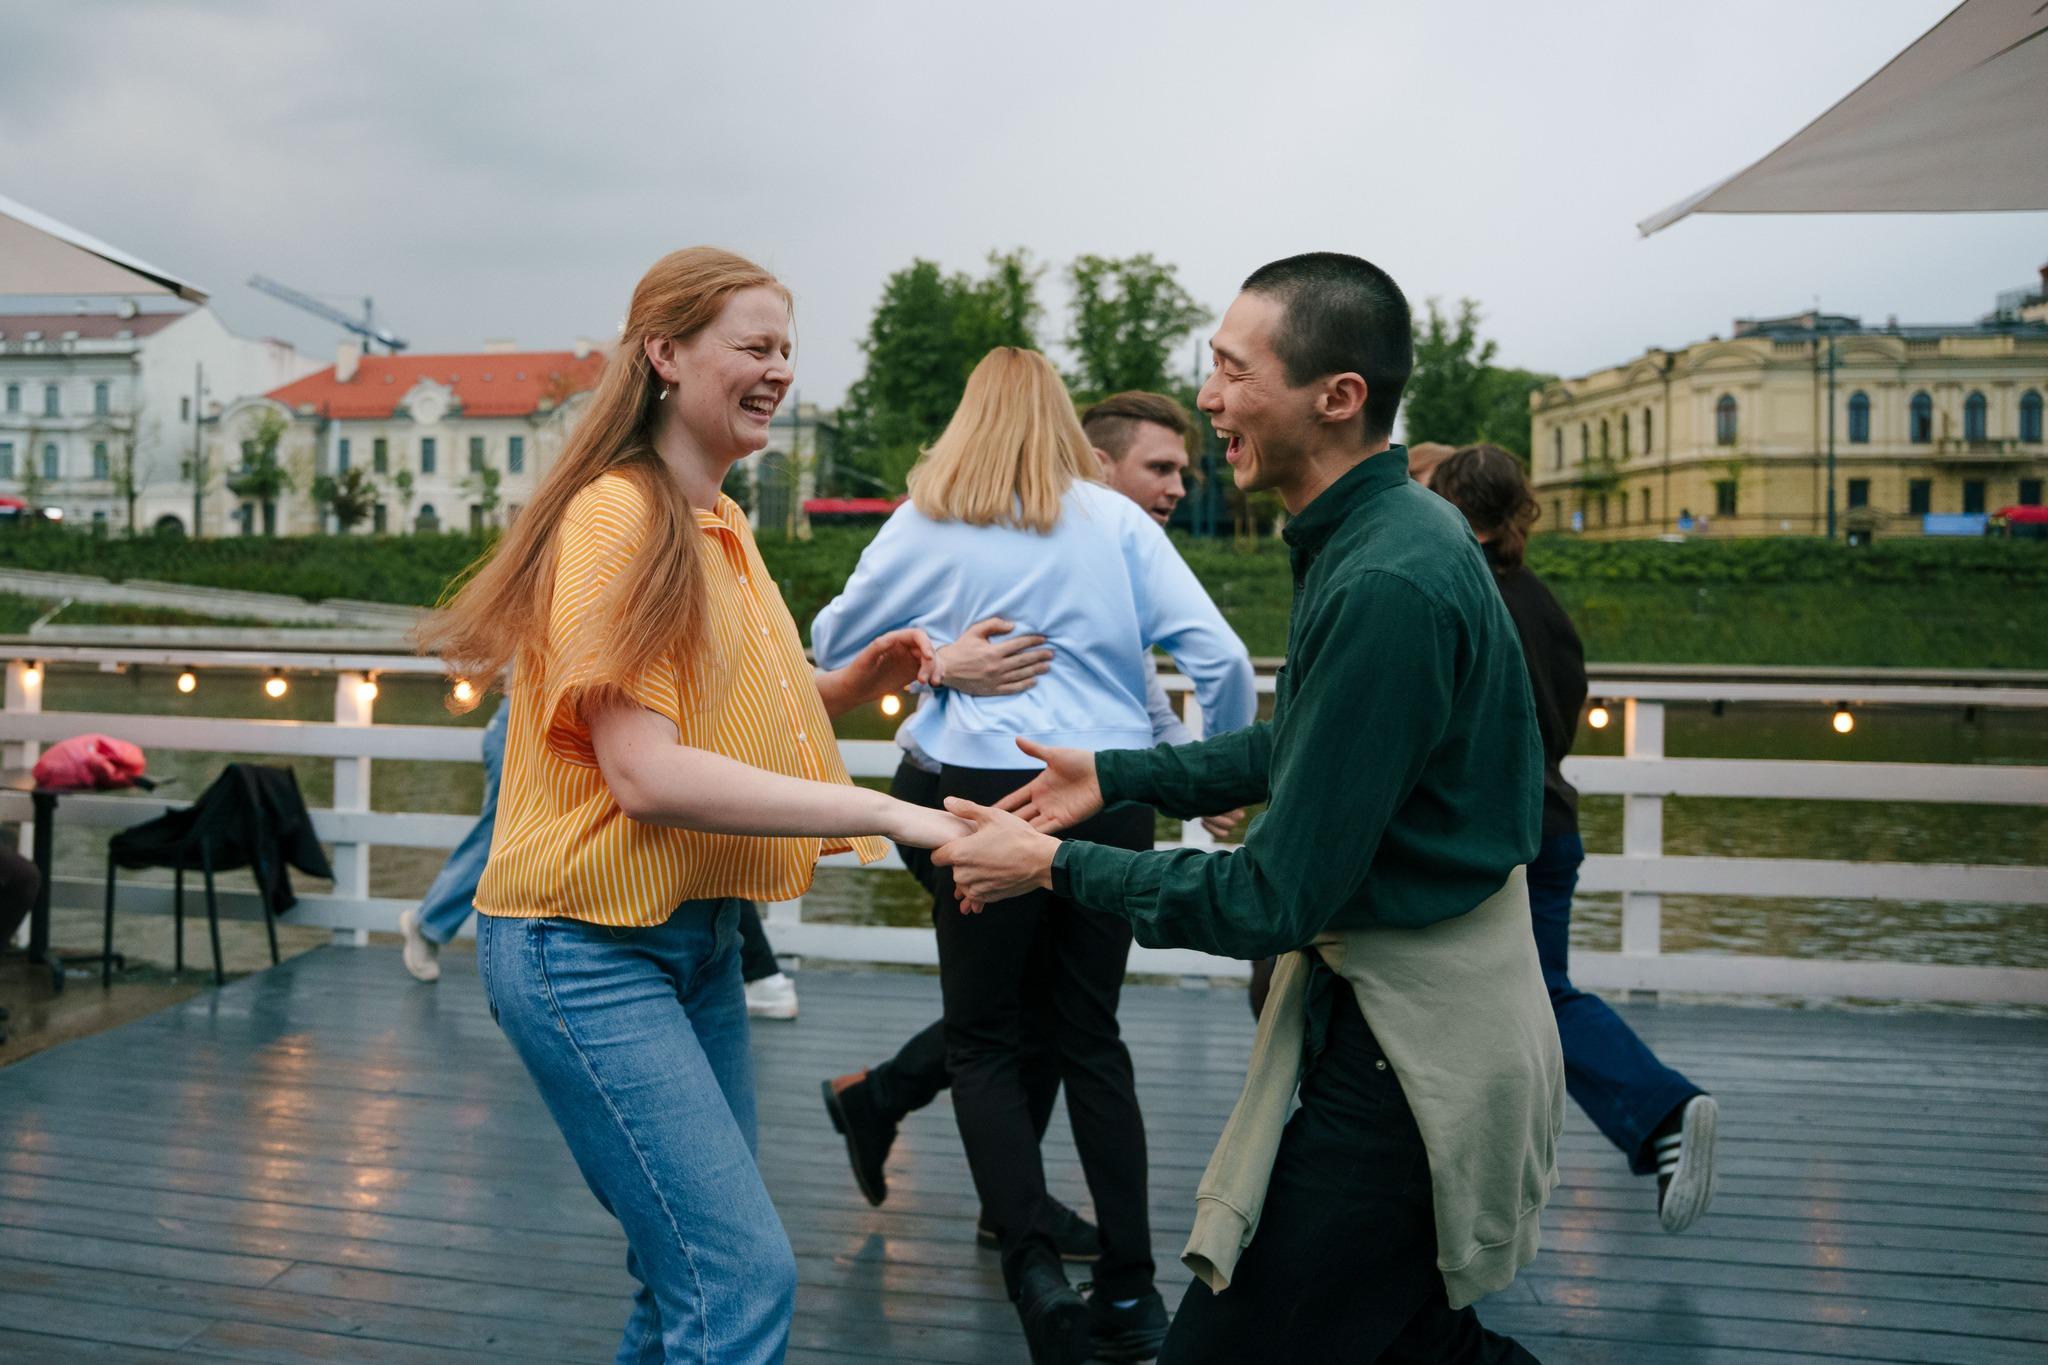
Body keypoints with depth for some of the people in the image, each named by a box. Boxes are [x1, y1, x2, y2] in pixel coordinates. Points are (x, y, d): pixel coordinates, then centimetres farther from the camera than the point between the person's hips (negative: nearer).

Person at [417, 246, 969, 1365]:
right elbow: (645, 774, -23)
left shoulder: (720, 525, 12)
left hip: (697, 934, 9)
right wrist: (885, 813, -26)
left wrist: (849, 683, 3)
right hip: (589, 946, -9)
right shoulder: (619, 517, -15)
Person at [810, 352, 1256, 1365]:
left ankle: (1035, 1269, -2)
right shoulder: (1114, 520, 3)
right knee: (1088, 1034, 14)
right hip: (1112, 796, 2)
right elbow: (1220, 657, -4)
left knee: (985, 1041, 11)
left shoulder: (925, 524, 3)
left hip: (988, 790, -2)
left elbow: (830, 645, 14)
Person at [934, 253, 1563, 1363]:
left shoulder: (1387, 584, -27)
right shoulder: (1386, 531, 5)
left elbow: (1277, 901, -23)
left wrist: (1055, 868, -13)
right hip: (1410, 1015, 10)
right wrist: (1117, 774, 15)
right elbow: (1295, 746, 18)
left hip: (1409, 1050, -10)